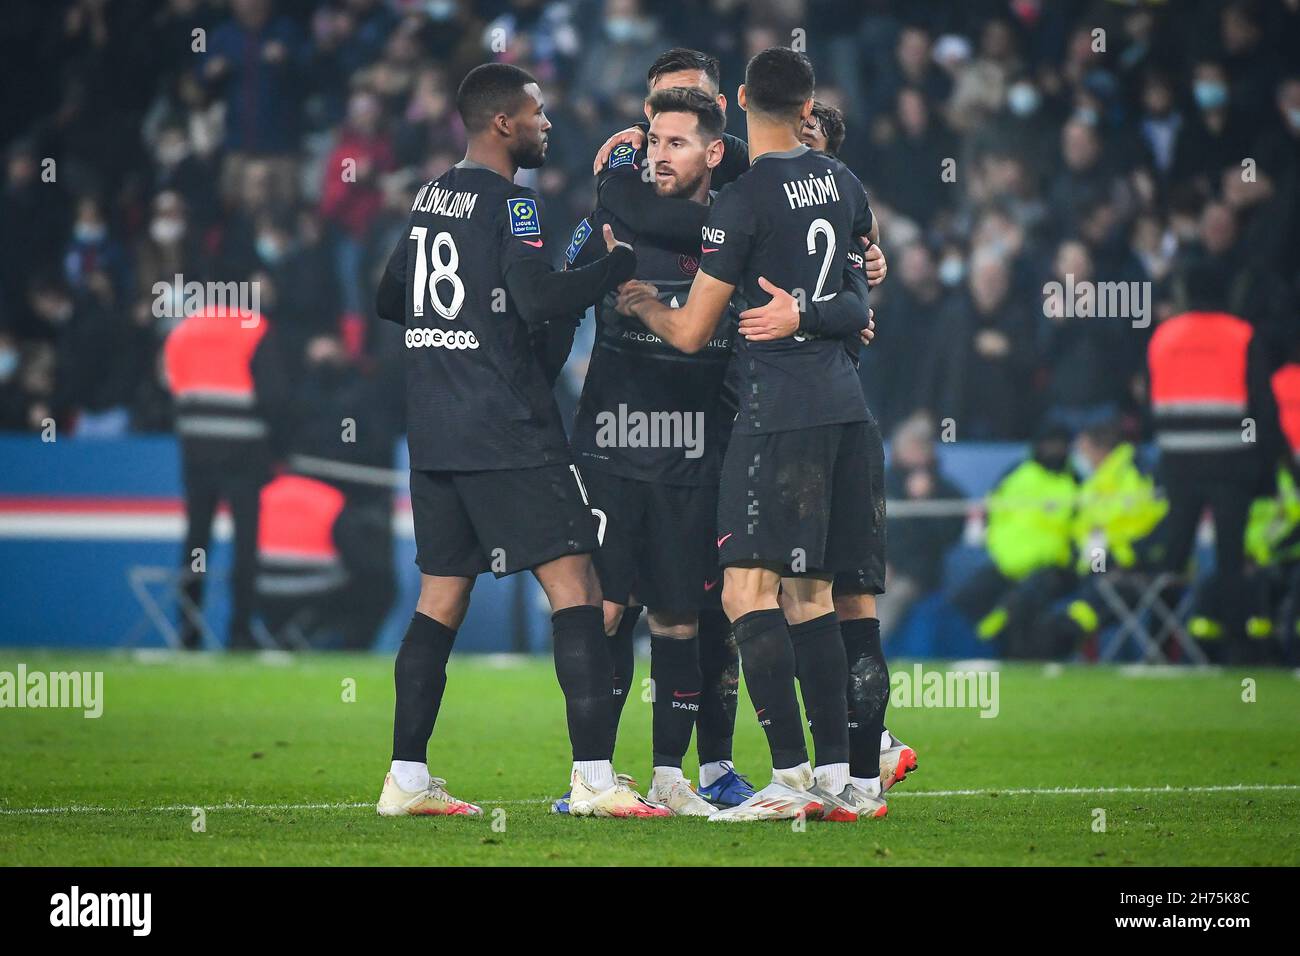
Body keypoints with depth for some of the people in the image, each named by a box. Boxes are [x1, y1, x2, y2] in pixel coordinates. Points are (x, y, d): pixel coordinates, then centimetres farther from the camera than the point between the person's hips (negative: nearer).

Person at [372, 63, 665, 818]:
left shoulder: (430, 198, 15)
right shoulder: (510, 203, -10)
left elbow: (390, 300, 23)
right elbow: (542, 300, -20)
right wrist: (619, 261, -10)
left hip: (433, 429, 8)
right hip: (505, 430, -8)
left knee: (443, 594, 12)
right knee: (573, 580, -6)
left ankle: (407, 778, 10)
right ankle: (594, 777, -13)